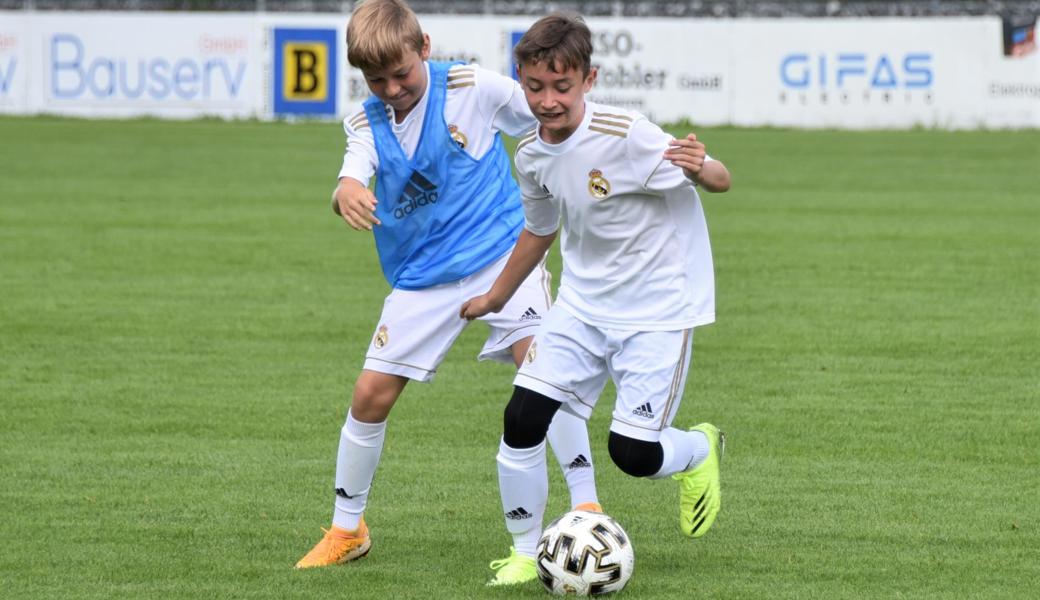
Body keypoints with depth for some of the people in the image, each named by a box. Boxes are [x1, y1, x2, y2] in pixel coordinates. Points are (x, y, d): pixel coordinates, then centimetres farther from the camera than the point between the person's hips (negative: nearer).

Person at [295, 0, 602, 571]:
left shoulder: (472, 88, -10)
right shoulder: (366, 123, -1)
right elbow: (351, 183, -19)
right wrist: (345, 193, -43)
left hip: (501, 250, -3)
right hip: (422, 277, 3)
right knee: (370, 394, 0)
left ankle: (588, 510, -16)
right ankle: (346, 530, 19)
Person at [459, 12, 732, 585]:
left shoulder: (625, 135, -23)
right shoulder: (532, 155, -3)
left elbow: (720, 180, -19)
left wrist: (700, 169, -43)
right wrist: (495, 298, 28)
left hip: (659, 309, -5)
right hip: (582, 303, 5)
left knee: (632, 452, -10)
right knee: (521, 419, -9)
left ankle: (700, 451, 26)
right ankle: (525, 554, 9)